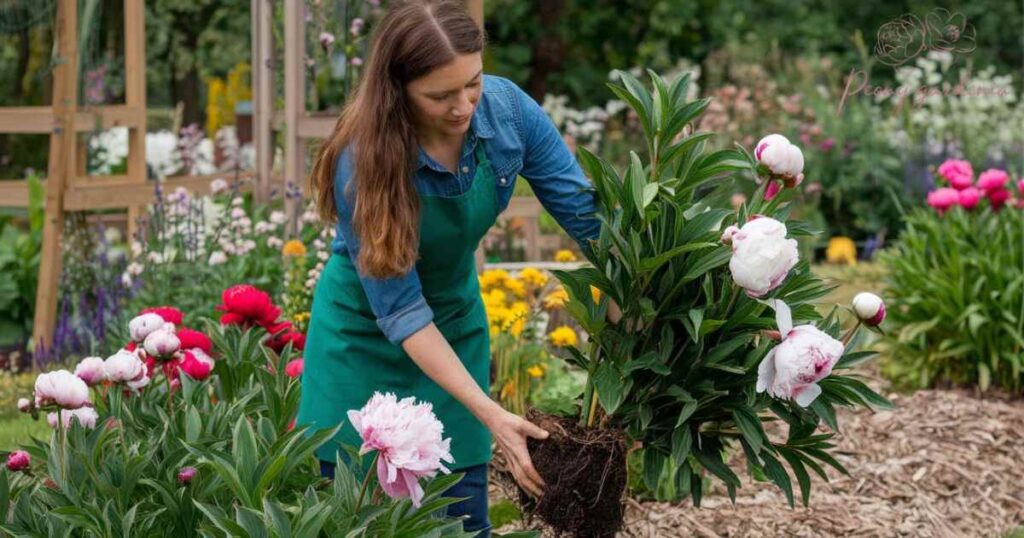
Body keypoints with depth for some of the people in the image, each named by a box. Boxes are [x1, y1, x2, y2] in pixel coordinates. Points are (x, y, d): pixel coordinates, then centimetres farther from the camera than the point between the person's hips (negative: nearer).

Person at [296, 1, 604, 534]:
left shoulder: (507, 109, -19)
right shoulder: (365, 161, -30)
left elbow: (587, 215, -10)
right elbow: (399, 310, -28)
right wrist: (490, 414, -34)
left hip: (456, 324, 3)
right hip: (367, 335, -3)